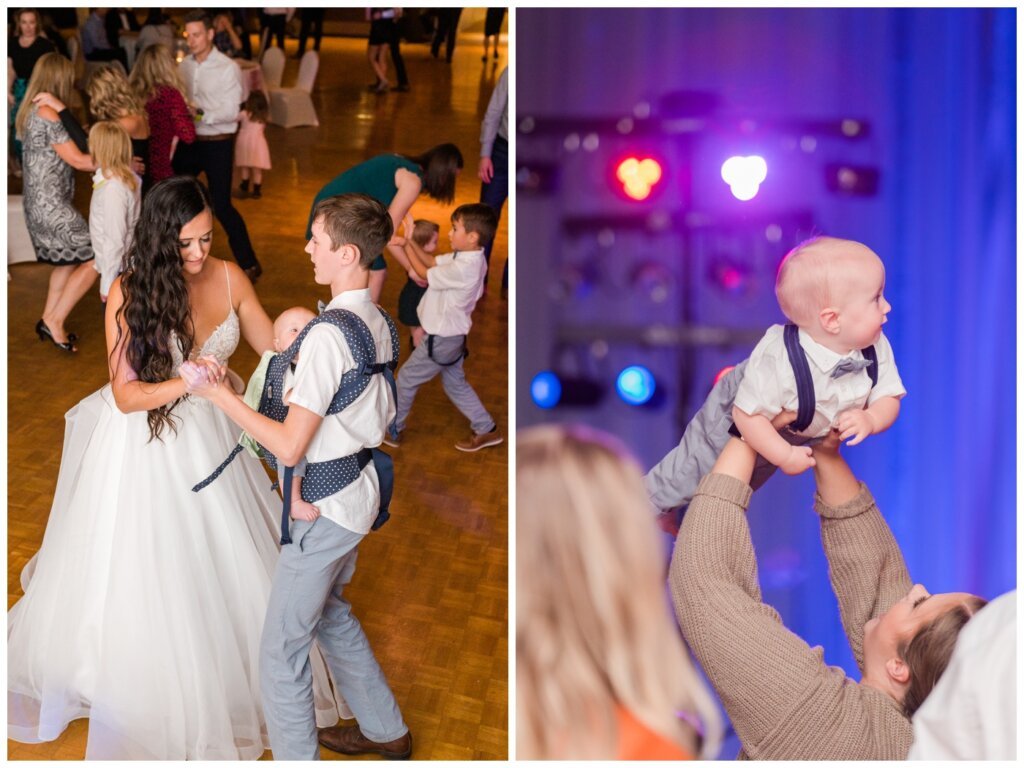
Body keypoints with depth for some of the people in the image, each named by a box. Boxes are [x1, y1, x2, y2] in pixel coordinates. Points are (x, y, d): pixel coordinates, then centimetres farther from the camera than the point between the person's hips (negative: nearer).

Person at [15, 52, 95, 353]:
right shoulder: (47, 114, -19)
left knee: (68, 261, 22)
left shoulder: (32, 111, 11)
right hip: (51, 204, -10)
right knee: (93, 260, -5)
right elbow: (77, 160, -18)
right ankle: (54, 321, 1)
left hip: (40, 202, 10)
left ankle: (48, 321, 25)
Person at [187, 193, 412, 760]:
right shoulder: (379, 322, 2)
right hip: (361, 490, 10)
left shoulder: (328, 335, -26)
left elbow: (290, 447, -26)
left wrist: (220, 395, -18)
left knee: (281, 651, 2)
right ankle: (385, 731, 41)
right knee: (330, 612, 29)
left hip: (327, 506, -10)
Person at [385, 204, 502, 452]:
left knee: (406, 379, 9)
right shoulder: (468, 257, -3)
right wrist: (409, 241, -7)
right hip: (453, 335, 9)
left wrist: (407, 242, -10)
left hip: (441, 339, -9)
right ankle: (487, 430, 28)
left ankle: (391, 431, 25)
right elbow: (433, 262, 5)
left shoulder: (463, 269, -32)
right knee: (456, 384, 23)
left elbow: (424, 274, -19)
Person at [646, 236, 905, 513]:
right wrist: (785, 456, -41)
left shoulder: (877, 349, -30)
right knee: (692, 471, 6)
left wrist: (869, 421, -40)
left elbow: (889, 399, -19)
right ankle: (649, 501, 36)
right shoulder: (777, 360, -48)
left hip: (799, 435, 7)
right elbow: (746, 414, -40)